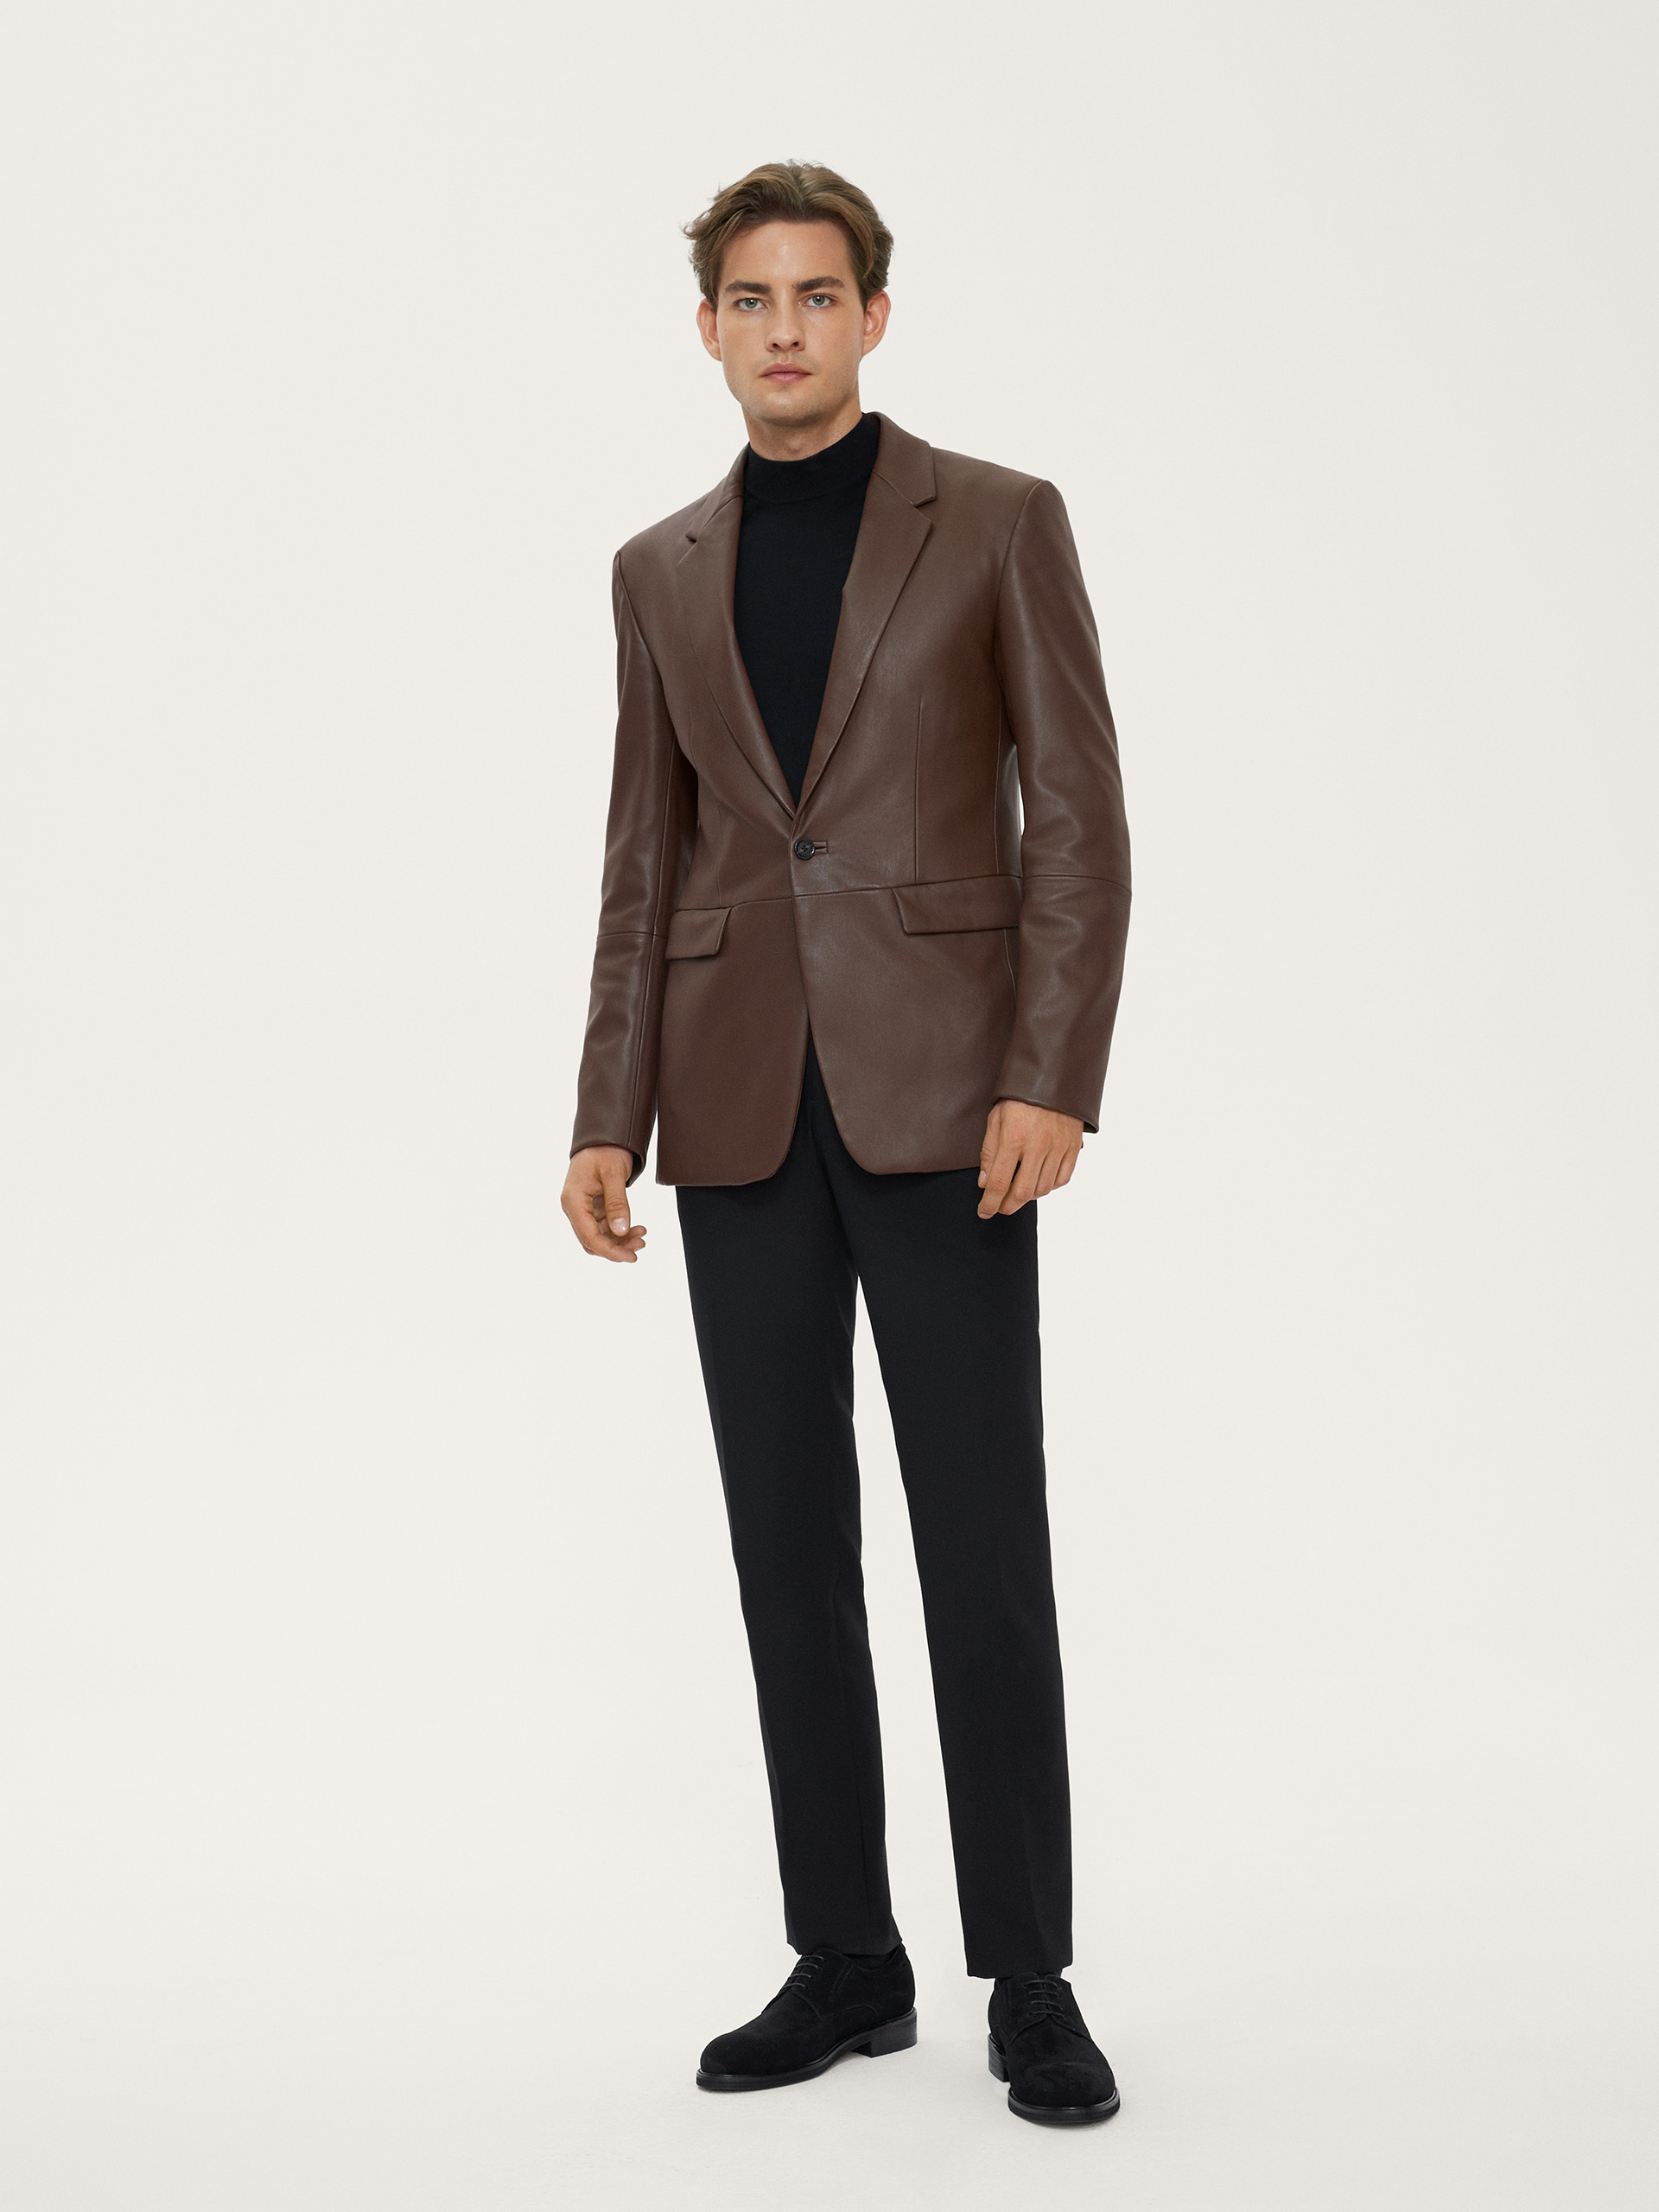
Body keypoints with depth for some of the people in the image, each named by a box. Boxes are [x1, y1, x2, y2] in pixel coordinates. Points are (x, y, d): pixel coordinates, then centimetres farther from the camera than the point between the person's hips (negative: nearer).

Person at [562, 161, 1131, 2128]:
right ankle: (844, 1962, 18)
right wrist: (610, 1119, 6)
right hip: (742, 1111, 4)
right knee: (788, 1545, 7)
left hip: (938, 1093, -4)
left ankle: (1030, 1982, 9)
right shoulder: (660, 571, 14)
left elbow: (1079, 821, -3)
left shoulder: (998, 523, 2)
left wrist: (1050, 1081, -14)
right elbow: (646, 863, 14)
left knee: (982, 1542, -2)